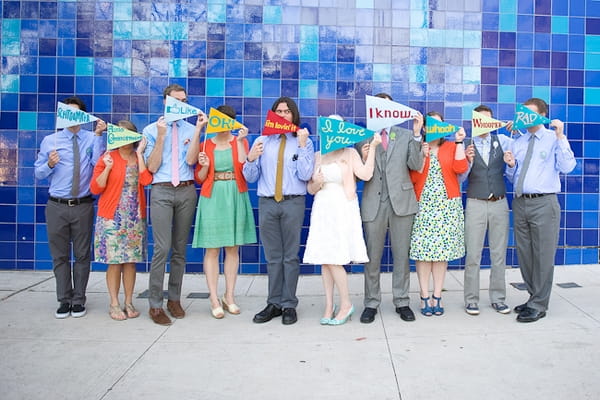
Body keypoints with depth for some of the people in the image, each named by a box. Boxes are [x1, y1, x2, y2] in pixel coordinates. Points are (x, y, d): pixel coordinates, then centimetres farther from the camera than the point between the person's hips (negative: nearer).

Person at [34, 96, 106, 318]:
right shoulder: (50, 141, 7)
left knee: (82, 254, 6)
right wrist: (49, 164, -13)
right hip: (57, 206, 1)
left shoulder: (92, 139, 3)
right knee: (60, 255, 8)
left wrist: (98, 135, -18)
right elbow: (39, 173, 7)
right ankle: (64, 300, 19)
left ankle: (78, 300, 18)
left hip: (83, 206, -1)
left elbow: (98, 163, -14)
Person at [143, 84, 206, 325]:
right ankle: (155, 305, 2)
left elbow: (192, 160, -5)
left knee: (180, 248, 8)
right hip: (161, 191, -2)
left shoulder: (191, 129, 10)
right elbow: (152, 167, -2)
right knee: (162, 248, -8)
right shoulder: (151, 130, 7)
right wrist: (161, 136, -8)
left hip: (186, 190, 2)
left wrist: (198, 130, -11)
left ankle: (174, 299, 19)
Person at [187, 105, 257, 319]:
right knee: (212, 249, -1)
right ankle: (214, 300, 6)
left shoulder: (240, 141, 8)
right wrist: (204, 166, -12)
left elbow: (244, 167, -9)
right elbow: (199, 179, 7)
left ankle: (229, 297, 17)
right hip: (212, 199, -1)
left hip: (236, 198, 1)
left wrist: (239, 141, -11)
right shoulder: (205, 145, 7)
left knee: (233, 248, 6)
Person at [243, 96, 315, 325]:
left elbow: (305, 175, -7)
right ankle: (273, 304, 16)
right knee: (272, 257, 8)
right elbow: (250, 177, 11)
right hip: (267, 203, 3)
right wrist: (250, 159, -8)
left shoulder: (304, 141, 6)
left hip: (293, 203, -2)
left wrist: (302, 146, -12)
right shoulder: (261, 141, 12)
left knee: (290, 256, 2)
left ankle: (289, 306, 11)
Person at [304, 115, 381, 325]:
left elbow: (366, 174, -14)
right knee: (324, 259, 4)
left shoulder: (350, 153, 2)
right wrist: (316, 184, -8)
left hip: (343, 209, -4)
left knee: (333, 259, -9)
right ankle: (329, 306, 14)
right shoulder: (318, 156, 12)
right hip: (322, 209, 4)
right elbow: (310, 189, 14)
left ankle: (346, 304, 9)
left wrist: (373, 147, -14)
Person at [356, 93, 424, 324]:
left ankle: (402, 302, 20)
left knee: (402, 255, 7)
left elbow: (416, 165, -4)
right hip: (374, 203, 0)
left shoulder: (405, 135, 9)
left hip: (401, 201, 1)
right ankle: (371, 303, 17)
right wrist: (363, 159, -15)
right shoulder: (363, 138, 7)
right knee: (372, 257, 6)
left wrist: (417, 134, -11)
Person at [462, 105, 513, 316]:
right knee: (473, 255, 0)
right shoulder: (465, 145, 1)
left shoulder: (502, 141, 6)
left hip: (499, 204, 2)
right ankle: (471, 300, 9)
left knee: (499, 254, 9)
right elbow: (461, 177, -3)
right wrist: (468, 161, -19)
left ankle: (498, 298, 20)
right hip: (475, 204, -2)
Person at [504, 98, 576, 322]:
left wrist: (561, 137, -18)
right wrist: (511, 165, -4)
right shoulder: (518, 142, 14)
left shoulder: (554, 139, 1)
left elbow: (567, 167, -15)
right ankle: (535, 297, 26)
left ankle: (539, 306, 8)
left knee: (543, 255, -2)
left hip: (543, 203, -5)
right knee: (524, 255, 11)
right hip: (520, 203, 6)